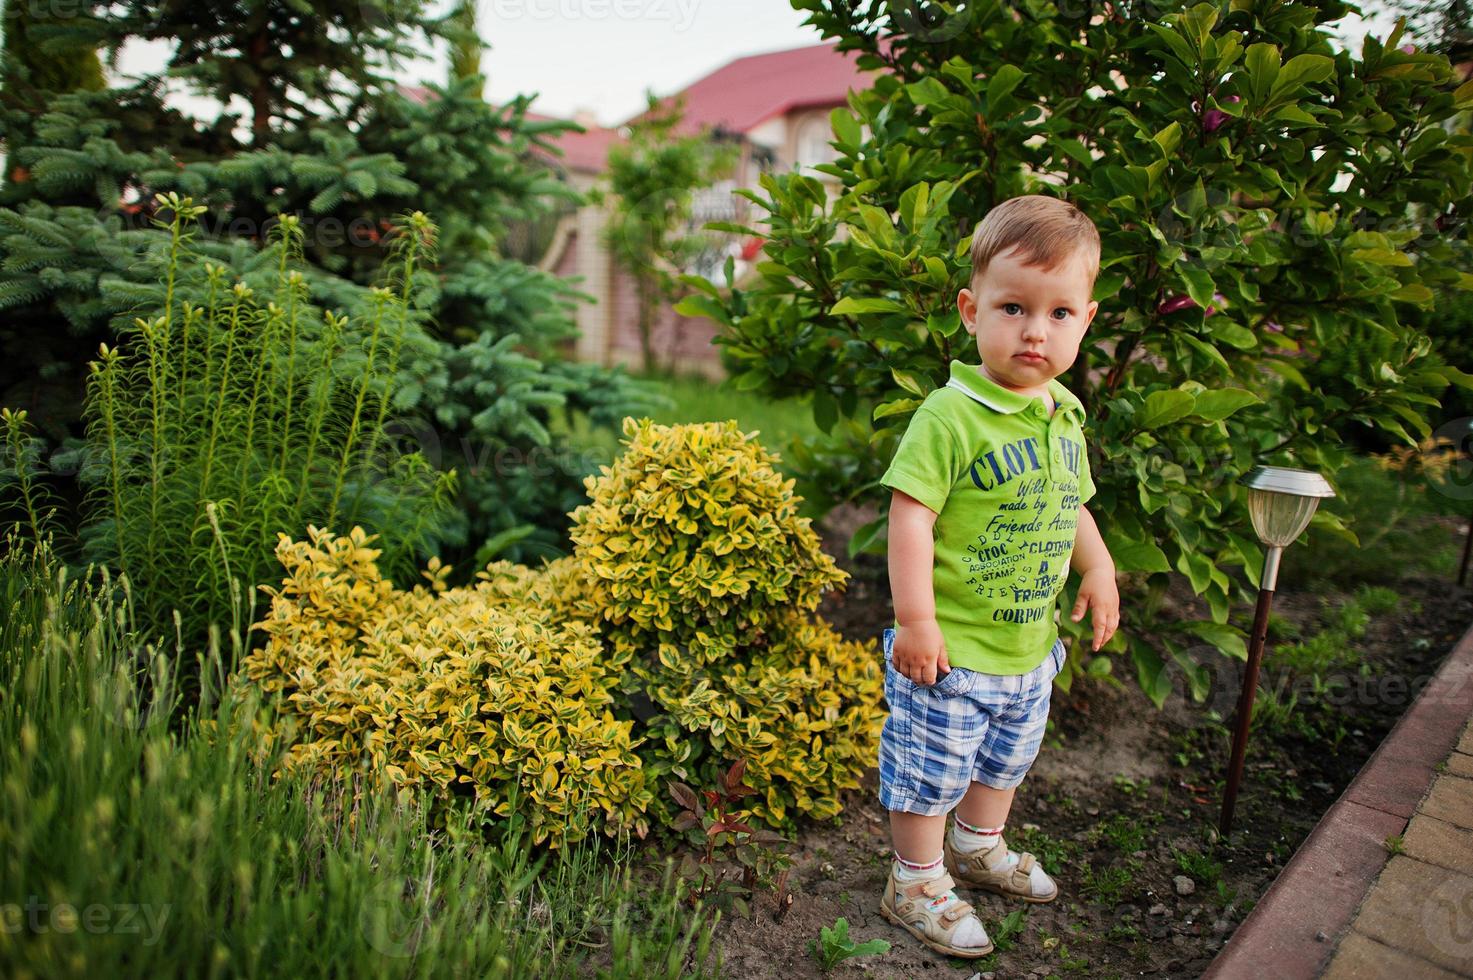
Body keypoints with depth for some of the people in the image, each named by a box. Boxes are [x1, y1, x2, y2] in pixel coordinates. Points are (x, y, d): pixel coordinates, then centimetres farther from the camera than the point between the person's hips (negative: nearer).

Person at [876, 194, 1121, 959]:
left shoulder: (1065, 416, 4)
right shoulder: (951, 415, -23)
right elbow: (911, 516, -25)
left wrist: (1097, 569, 11)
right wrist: (915, 618, -26)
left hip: (1030, 646, 8)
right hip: (951, 649, -8)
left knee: (1007, 758, 27)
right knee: (931, 770, 9)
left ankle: (978, 847, 52)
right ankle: (916, 884, 31)